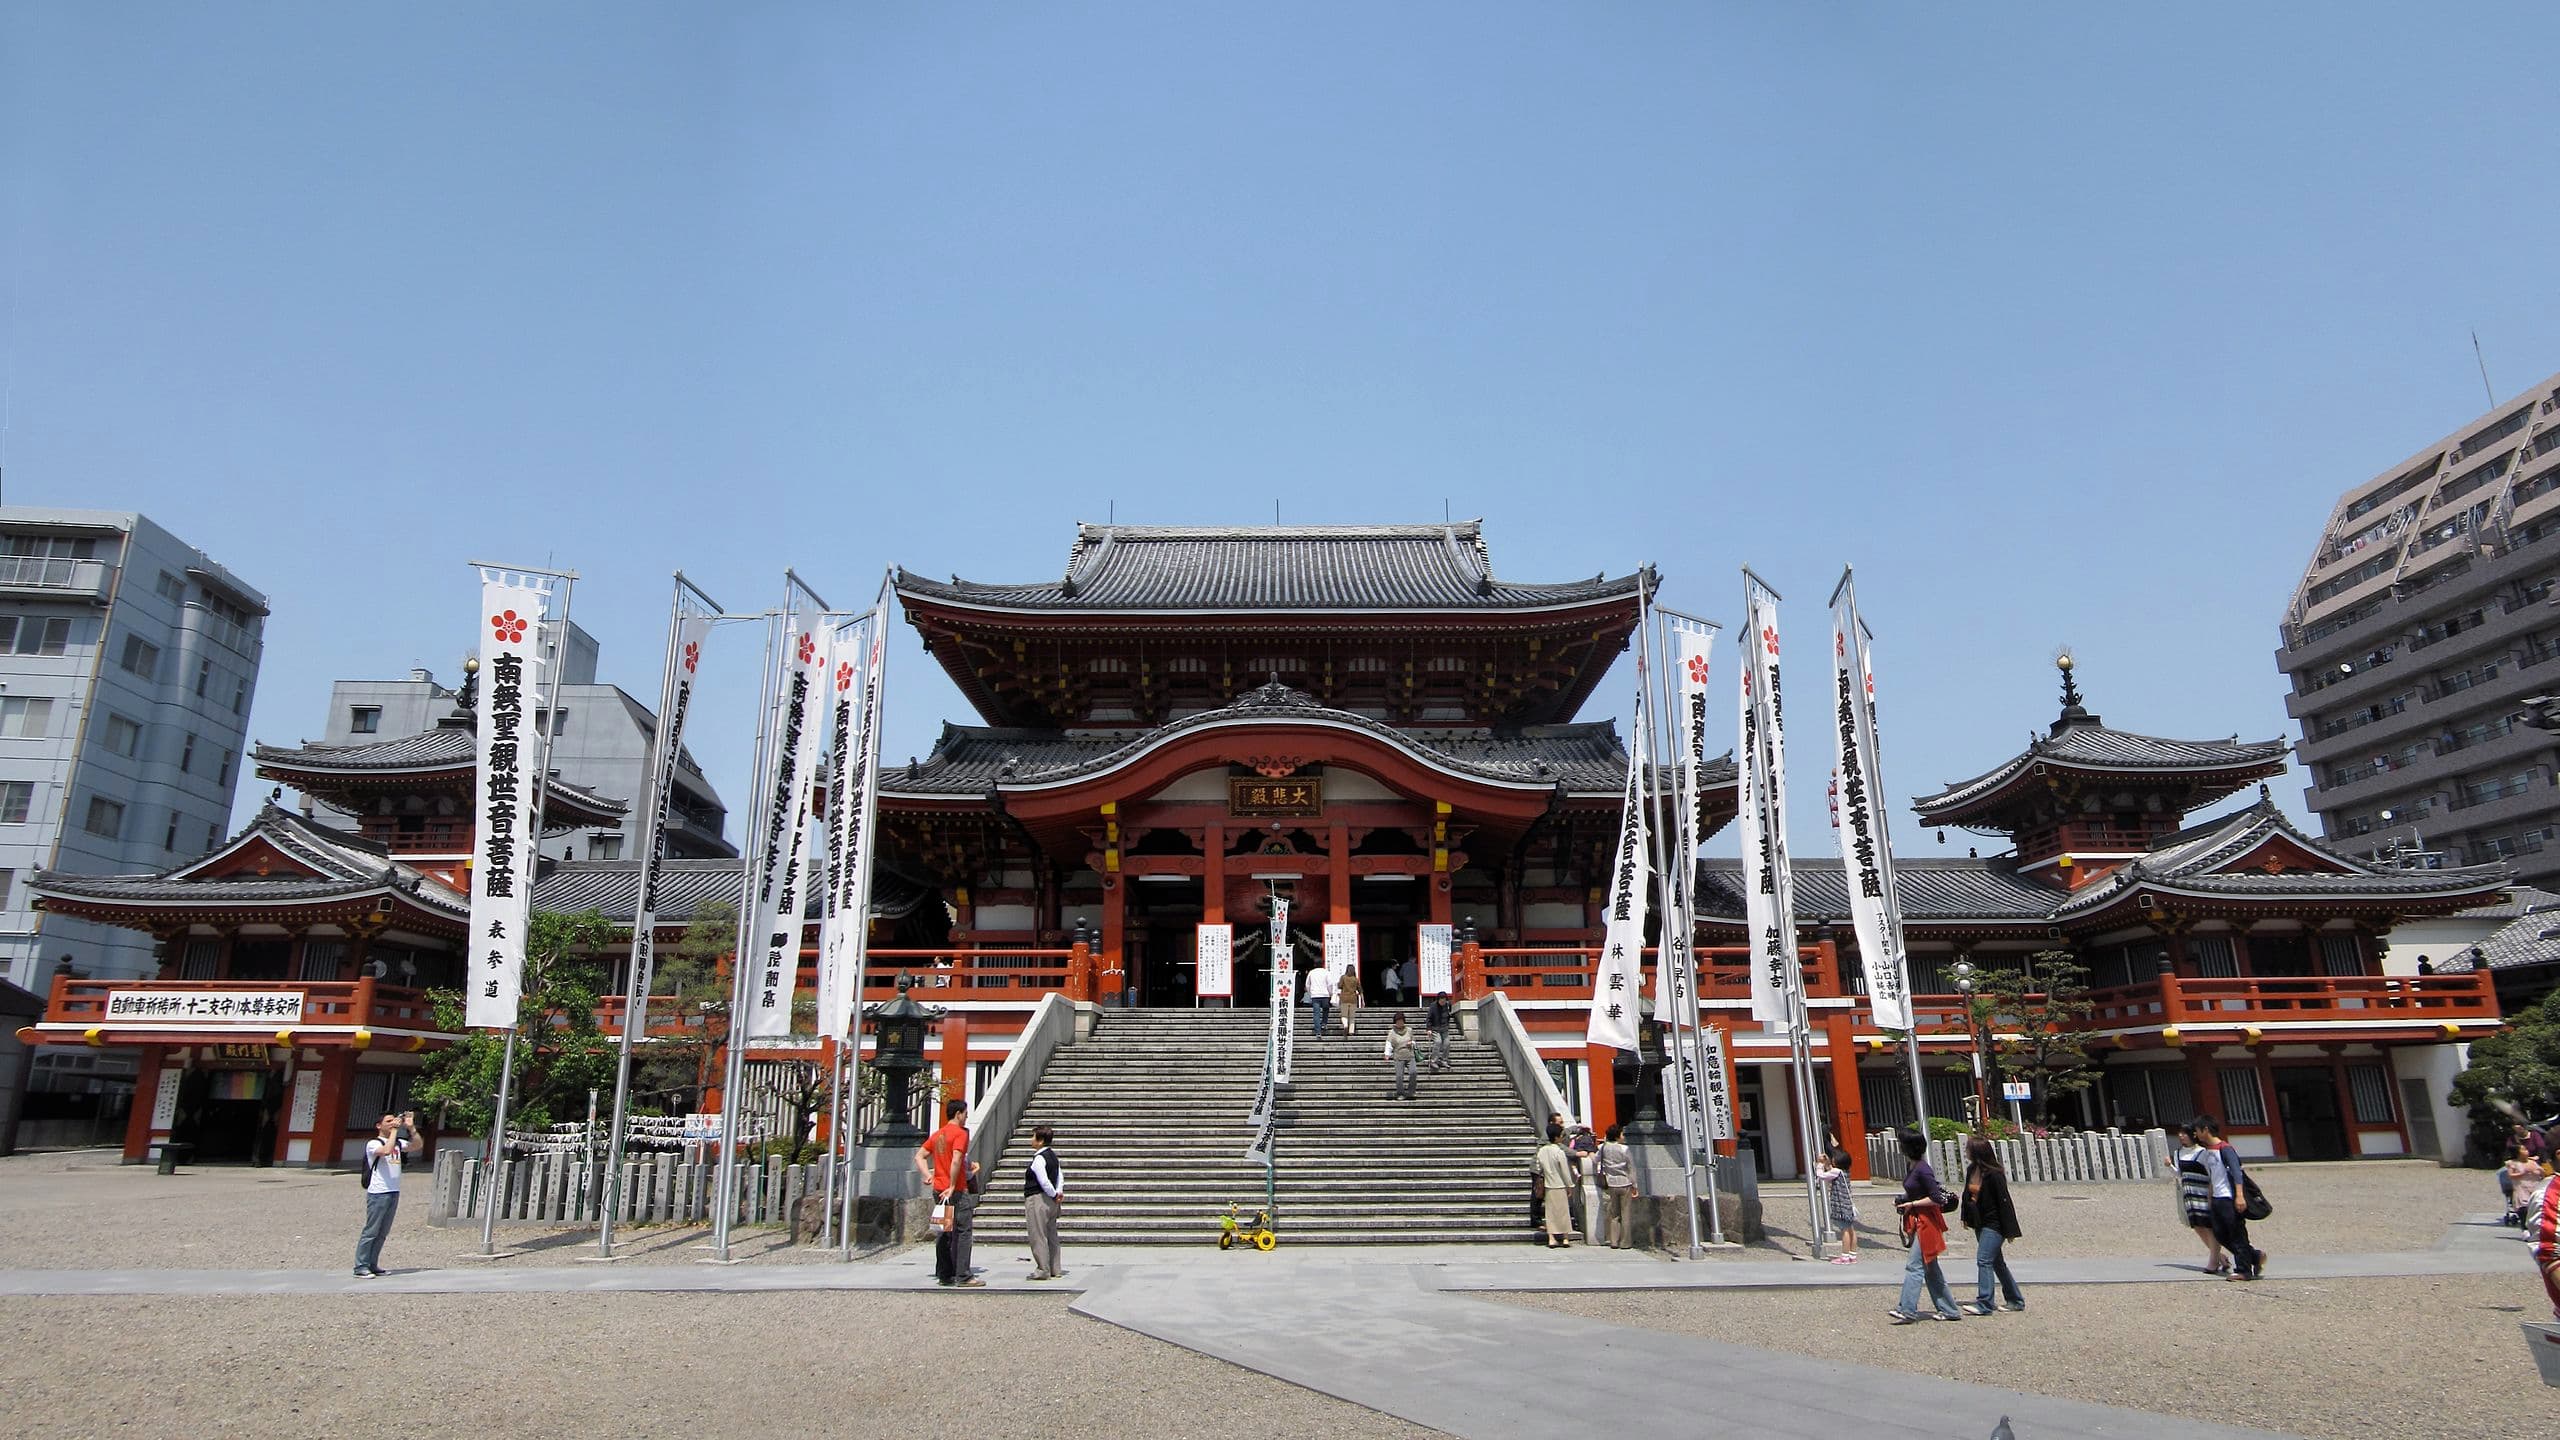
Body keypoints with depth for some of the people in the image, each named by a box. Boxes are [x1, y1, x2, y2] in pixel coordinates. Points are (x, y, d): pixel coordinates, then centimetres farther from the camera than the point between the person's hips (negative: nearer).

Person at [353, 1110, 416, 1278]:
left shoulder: (398, 1143, 15)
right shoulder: (373, 1143, -5)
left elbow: (416, 1145, 7)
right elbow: (386, 1150, -24)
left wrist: (411, 1127, -3)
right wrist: (395, 1130, -18)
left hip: (394, 1192, 7)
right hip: (378, 1193, -7)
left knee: (383, 1233, 10)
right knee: (371, 1231, -6)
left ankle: (372, 1265, 16)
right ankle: (361, 1267, -3)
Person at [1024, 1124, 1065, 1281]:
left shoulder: (1039, 1158, -18)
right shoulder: (1052, 1155, 11)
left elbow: (1044, 1181, -23)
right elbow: (1060, 1177, 14)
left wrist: (1054, 1194, -11)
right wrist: (1059, 1192, 2)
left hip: (1037, 1199, -10)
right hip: (1051, 1202, 10)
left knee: (1038, 1236, -1)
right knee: (1051, 1236, 15)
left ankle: (1043, 1270, 3)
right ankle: (1055, 1270, 21)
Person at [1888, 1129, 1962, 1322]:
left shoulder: (1923, 1170, -19)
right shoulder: (1911, 1167, 9)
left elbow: (1937, 1198, -19)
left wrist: (1912, 1204, -16)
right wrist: (1903, 1201, 9)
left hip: (1926, 1222, -10)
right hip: (1917, 1222, 10)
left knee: (1914, 1266, -10)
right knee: (1930, 1268, 13)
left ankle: (1907, 1310, -10)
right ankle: (1950, 1310, 21)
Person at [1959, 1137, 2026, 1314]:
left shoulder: (1994, 1175, -20)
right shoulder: (1971, 1170, 3)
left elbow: (2004, 1202, -17)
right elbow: (1968, 1194, 15)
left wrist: (2009, 1231, -15)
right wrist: (1965, 1217, 17)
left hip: (1993, 1224, -9)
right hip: (1979, 1223, 9)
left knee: (1983, 1260, -13)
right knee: (1996, 1262, 17)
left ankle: (1984, 1304, -10)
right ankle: (2015, 1300, 29)